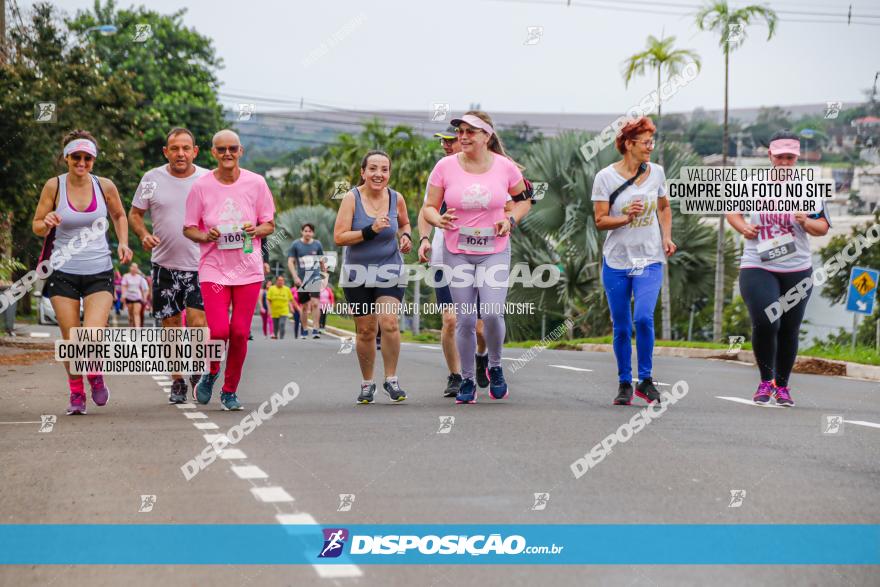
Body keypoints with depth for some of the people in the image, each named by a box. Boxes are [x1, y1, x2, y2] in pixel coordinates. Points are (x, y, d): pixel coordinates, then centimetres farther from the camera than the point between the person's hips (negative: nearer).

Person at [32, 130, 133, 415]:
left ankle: (95, 376, 19)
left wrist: (123, 243, 2)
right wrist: (47, 224, -19)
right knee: (70, 340, 0)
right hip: (63, 273, 0)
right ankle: (76, 393, 24)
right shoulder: (54, 186, -4)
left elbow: (119, 215, 18)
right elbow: (36, 225, 4)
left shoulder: (105, 186, -1)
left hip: (99, 272, 0)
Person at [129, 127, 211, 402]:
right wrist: (144, 235, -10)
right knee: (171, 326, 6)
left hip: (200, 266, -1)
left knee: (197, 323, -13)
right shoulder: (152, 179, 3)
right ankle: (177, 382, 19)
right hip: (164, 265, 1)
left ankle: (198, 369, 14)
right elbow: (135, 214, 9)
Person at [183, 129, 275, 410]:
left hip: (248, 268, 1)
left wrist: (256, 230, -13)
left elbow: (270, 224, 9)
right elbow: (188, 228, 6)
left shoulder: (256, 183, 1)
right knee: (219, 330, -14)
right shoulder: (201, 186, -1)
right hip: (214, 268, -1)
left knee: (240, 332, -1)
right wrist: (206, 236, -14)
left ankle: (230, 391, 17)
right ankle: (211, 372, 19)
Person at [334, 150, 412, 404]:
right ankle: (367, 383, 23)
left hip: (389, 271, 1)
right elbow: (339, 237, -15)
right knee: (366, 331, 5)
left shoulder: (396, 198, -2)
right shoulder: (352, 198, -10)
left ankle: (391, 380, -2)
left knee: (389, 323, -16)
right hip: (357, 273, -1)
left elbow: (404, 223, 19)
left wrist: (405, 237, -3)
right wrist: (370, 231, -25)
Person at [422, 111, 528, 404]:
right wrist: (440, 220, -20)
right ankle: (467, 381, 19)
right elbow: (428, 207, 2)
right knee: (465, 319, 1)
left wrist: (510, 220, -5)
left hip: (495, 251, -1)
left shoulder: (505, 166, -4)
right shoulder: (445, 166, -4)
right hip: (457, 252, 1)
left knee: (492, 313, -16)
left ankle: (495, 367, 12)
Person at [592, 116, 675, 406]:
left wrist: (667, 237, 4)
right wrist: (627, 217, -21)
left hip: (650, 261, 1)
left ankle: (646, 380, -4)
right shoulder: (605, 177, -6)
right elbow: (600, 220, -5)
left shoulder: (656, 172, 4)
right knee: (621, 328, 5)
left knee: (644, 318, -19)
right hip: (616, 262, -1)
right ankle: (624, 384, 20)